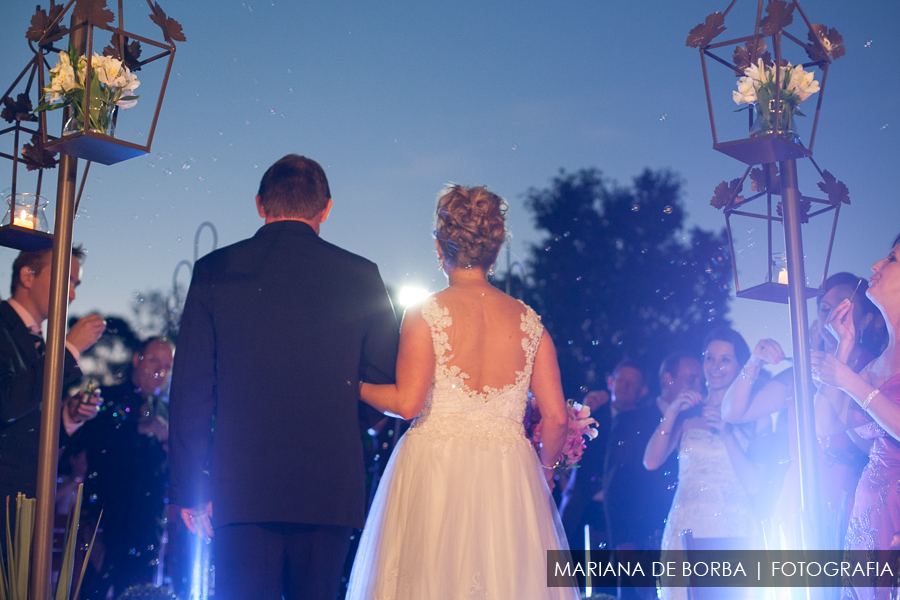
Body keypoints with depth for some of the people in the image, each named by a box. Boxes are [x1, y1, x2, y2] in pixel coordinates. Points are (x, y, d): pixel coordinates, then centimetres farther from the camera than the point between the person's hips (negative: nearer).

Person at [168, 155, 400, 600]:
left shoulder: (215, 271, 1)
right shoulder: (361, 276, 2)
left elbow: (190, 391, 0)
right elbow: (388, 385, 4)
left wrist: (187, 486, 6)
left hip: (242, 486, -1)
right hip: (331, 487, 1)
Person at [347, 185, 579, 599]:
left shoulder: (426, 314, -4)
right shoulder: (528, 320, 5)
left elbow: (408, 402, -12)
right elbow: (556, 417, 3)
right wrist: (543, 470, 22)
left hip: (434, 470, -3)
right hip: (509, 474, 3)